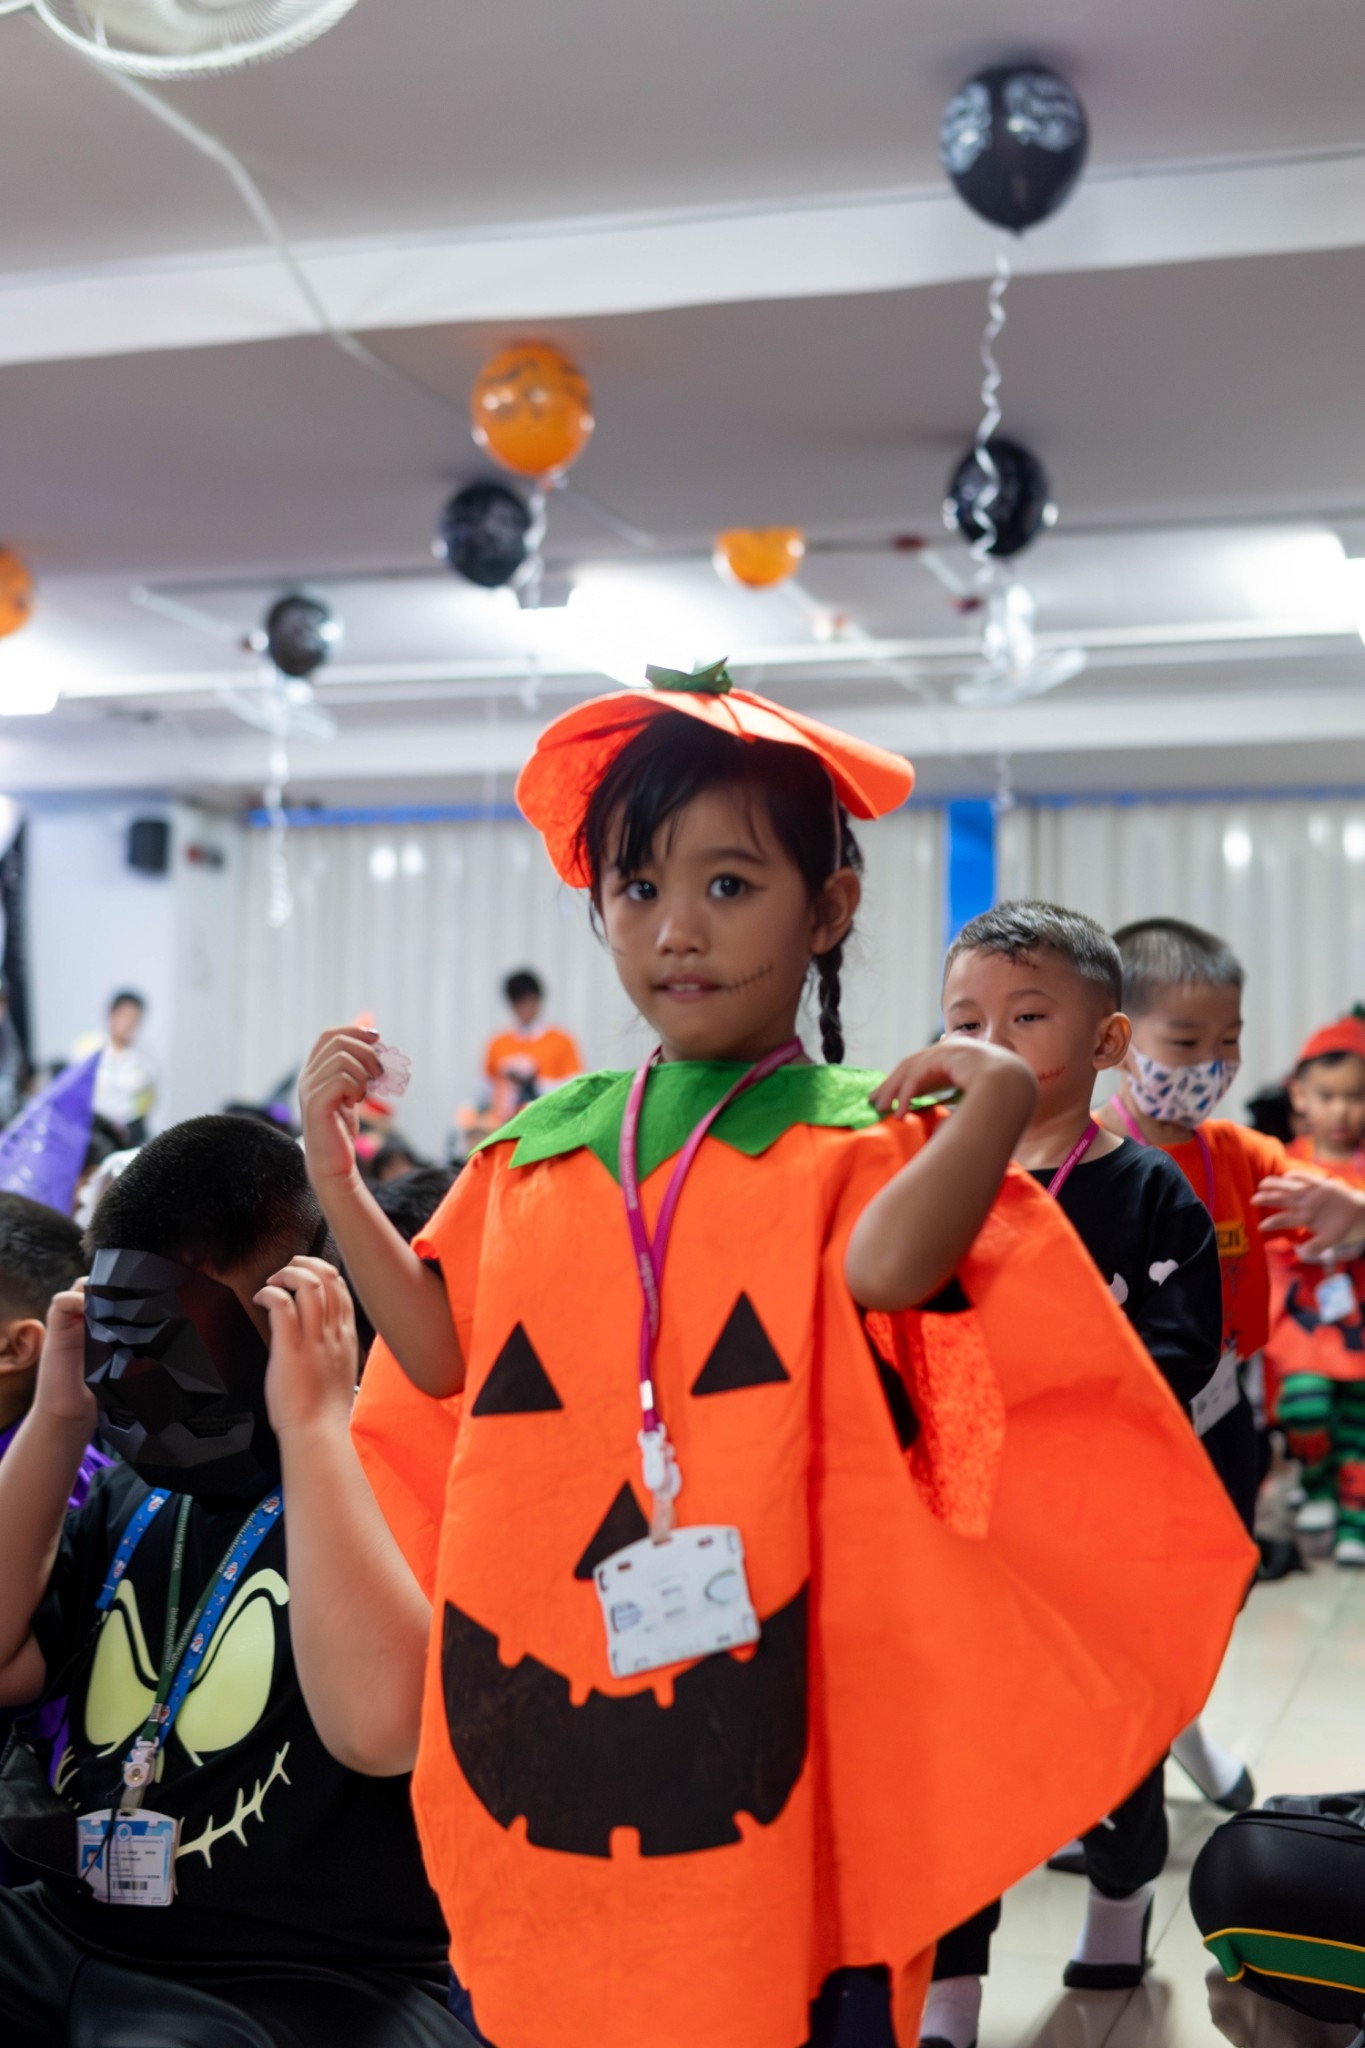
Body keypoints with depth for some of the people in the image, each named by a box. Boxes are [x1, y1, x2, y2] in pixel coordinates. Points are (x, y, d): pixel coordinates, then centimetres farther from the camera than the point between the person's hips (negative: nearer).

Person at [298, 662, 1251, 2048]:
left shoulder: (862, 1136, -4)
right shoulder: (534, 1149, 11)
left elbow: (884, 1265, -24)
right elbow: (444, 1353, 8)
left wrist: (996, 1103, -28)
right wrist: (336, 1177, 5)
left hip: (749, 1676, -4)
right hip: (537, 1669, 4)